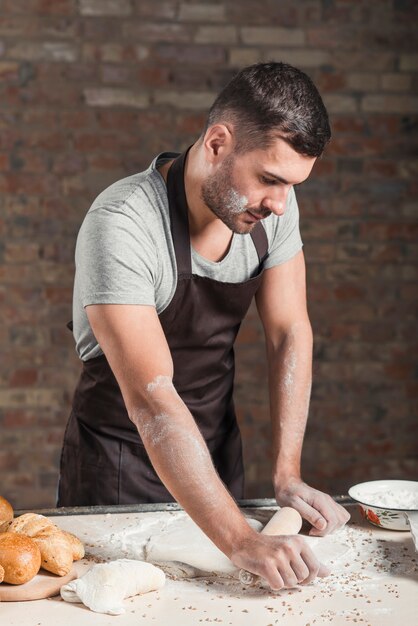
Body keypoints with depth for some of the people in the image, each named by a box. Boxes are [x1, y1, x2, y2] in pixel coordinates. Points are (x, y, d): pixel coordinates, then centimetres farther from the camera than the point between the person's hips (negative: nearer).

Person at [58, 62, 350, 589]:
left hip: (216, 445, 5)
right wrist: (242, 541, -42)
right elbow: (150, 399, -37)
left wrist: (287, 477, -12)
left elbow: (290, 334, -5)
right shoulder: (121, 225, -31)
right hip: (122, 460, -5)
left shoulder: (273, 203, -11)